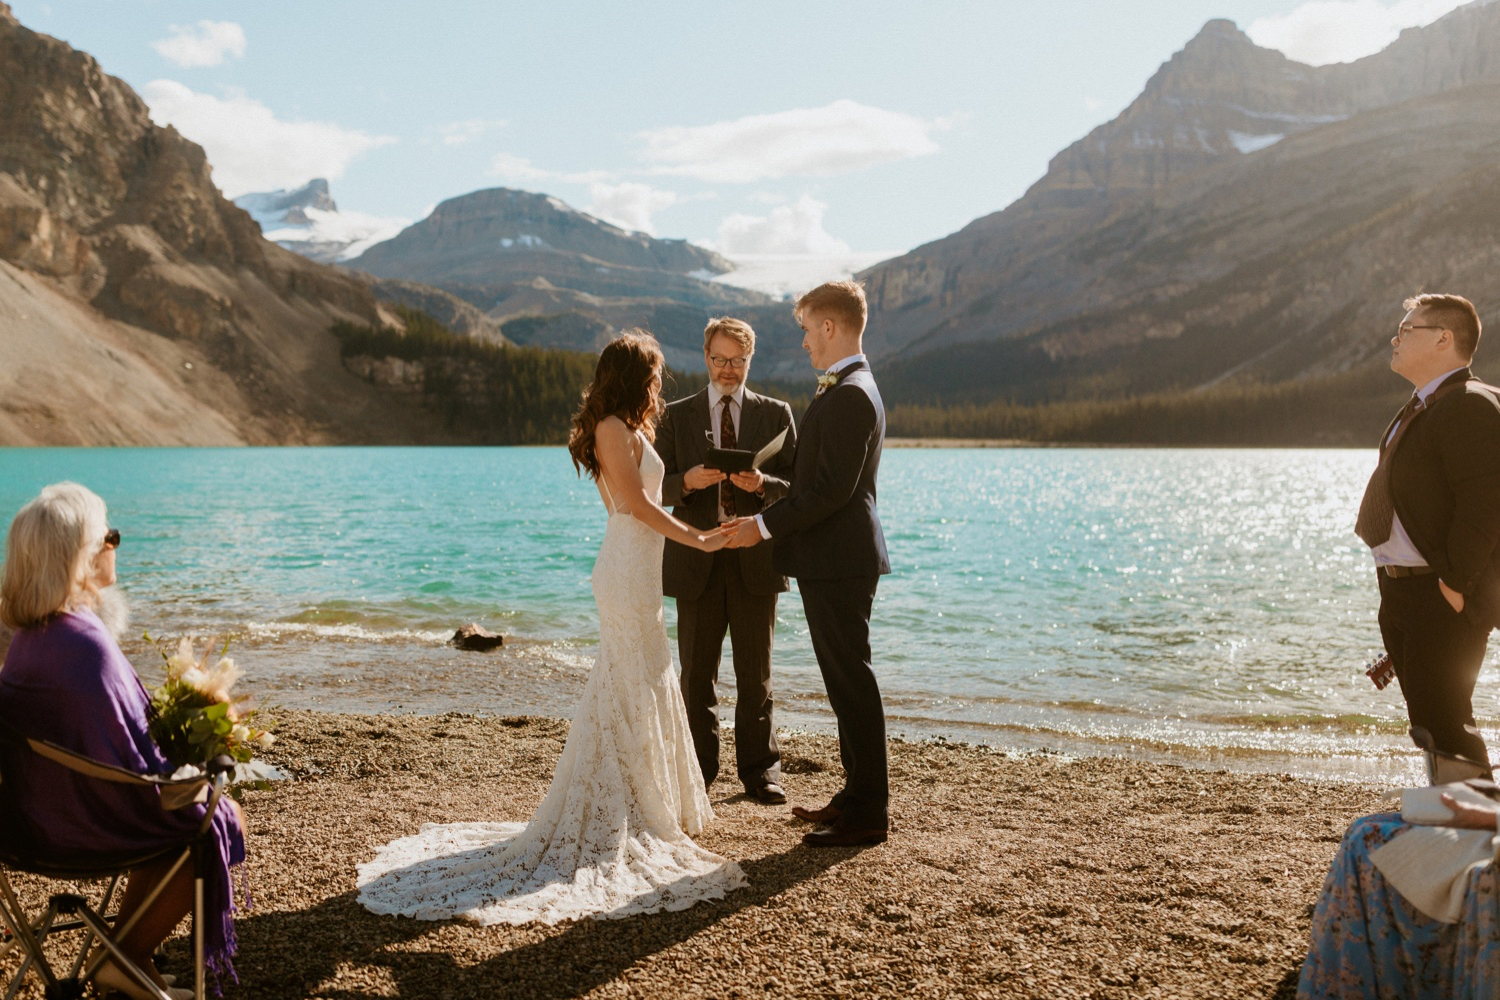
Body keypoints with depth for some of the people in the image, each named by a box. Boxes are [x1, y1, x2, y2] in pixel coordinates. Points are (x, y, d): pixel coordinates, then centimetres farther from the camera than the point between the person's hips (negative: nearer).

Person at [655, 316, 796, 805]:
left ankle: (760, 769, 17)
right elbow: (659, 489, 4)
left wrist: (763, 484, -18)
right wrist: (687, 481, -17)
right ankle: (698, 770, 17)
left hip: (754, 560, 0)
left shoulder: (775, 414, 7)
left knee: (755, 674, 6)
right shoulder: (677, 416, 8)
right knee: (697, 674, 6)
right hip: (696, 562, 0)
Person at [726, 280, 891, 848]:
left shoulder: (848, 396, -17)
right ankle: (861, 794, 26)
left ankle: (867, 813, 4)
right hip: (835, 559, 11)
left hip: (838, 562, -11)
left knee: (851, 681, -4)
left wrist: (766, 525, -17)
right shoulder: (850, 390, 17)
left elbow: (833, 489, -22)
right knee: (847, 680, 16)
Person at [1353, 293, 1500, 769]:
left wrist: (1454, 585, -21)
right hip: (1403, 595, 10)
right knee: (1427, 721, 16)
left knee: (1445, 722, -6)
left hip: (1444, 599, -10)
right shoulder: (1421, 408, 17)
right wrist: (1396, 589, 16)